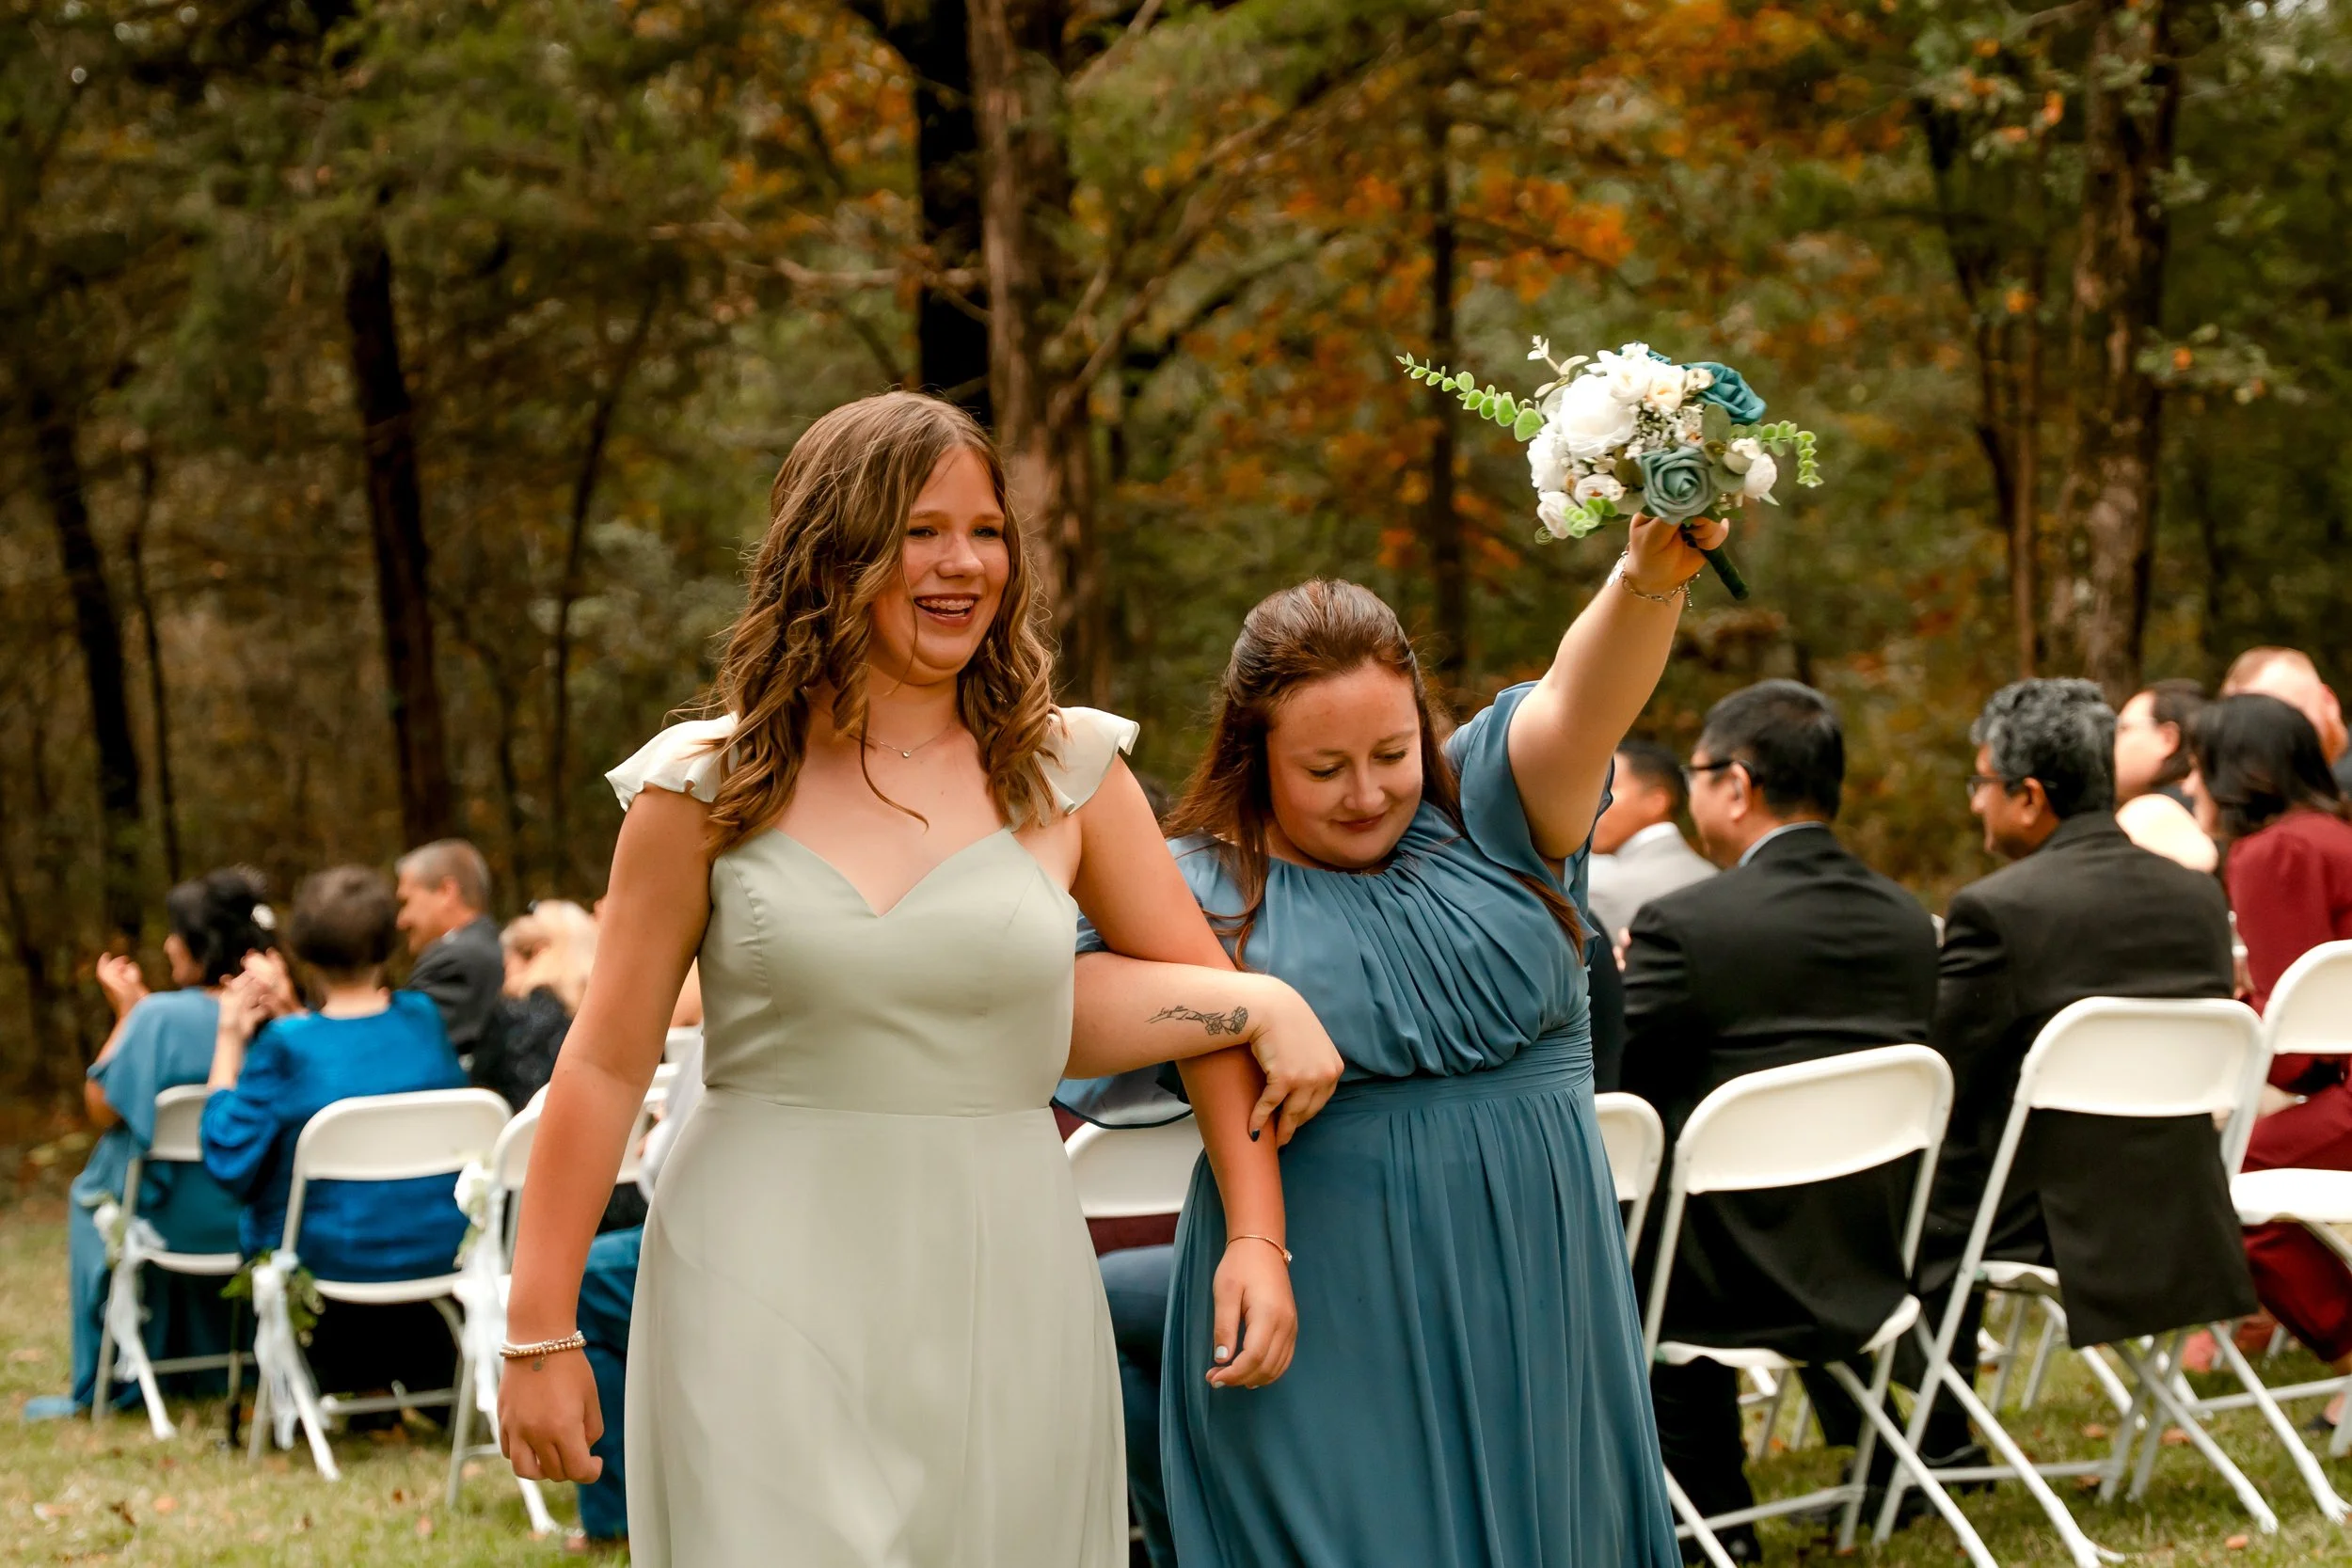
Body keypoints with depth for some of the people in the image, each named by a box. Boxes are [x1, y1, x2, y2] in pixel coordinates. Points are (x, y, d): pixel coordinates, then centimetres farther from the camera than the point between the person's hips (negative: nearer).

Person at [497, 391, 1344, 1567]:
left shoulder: (1064, 773, 5)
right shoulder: (709, 787, 0)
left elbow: (1206, 1000, 10)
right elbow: (606, 1064, 0)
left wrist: (1257, 1236, 0)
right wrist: (539, 1332, -2)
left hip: (1001, 1300, 2)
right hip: (769, 1294, -2)